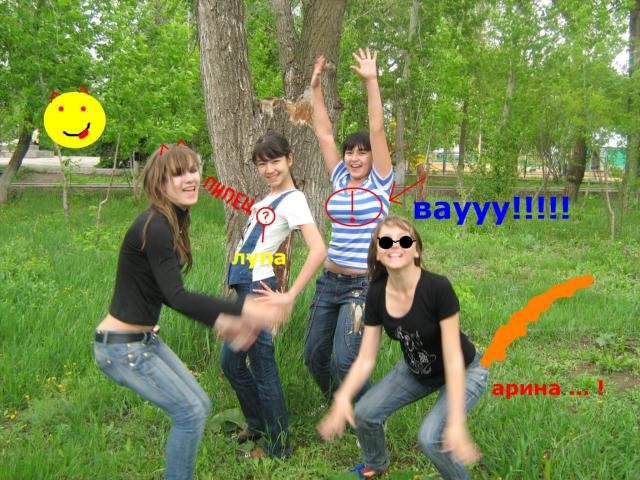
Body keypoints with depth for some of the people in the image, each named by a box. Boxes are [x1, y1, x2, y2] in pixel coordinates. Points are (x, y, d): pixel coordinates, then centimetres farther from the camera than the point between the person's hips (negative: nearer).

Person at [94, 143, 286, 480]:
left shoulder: (173, 222, 7)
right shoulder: (155, 227, -23)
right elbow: (177, 297, -30)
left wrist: (221, 323, 5)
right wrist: (244, 309, -32)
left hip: (144, 340, 9)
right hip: (121, 347, -9)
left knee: (198, 406, 14)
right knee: (189, 412, -3)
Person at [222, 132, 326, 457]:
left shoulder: (292, 200, -13)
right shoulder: (268, 198, 13)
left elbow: (318, 250, -24)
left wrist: (289, 297, -22)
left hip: (259, 288, -9)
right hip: (243, 286, 9)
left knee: (261, 368, 1)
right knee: (231, 362, 18)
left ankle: (277, 446, 17)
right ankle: (258, 425, 36)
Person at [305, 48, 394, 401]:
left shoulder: (380, 183, -4)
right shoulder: (340, 180, 8)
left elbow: (377, 130, -13)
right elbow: (324, 134, 6)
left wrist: (371, 81, -17)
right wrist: (315, 88, 2)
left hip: (364, 285, -6)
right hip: (330, 280, 6)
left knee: (343, 361, -15)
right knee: (314, 356, 10)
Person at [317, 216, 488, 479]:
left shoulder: (438, 288, -32)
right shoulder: (376, 294, -17)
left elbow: (453, 359, -29)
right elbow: (365, 359, -11)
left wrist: (457, 422, -34)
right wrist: (342, 398, -27)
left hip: (464, 371, -5)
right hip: (415, 370, 5)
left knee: (430, 436, -24)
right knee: (364, 413, -2)